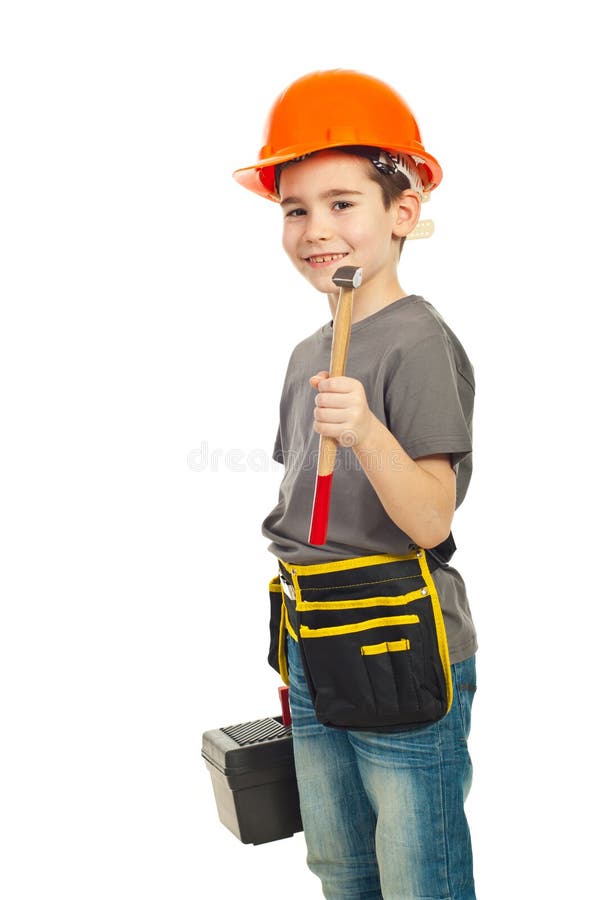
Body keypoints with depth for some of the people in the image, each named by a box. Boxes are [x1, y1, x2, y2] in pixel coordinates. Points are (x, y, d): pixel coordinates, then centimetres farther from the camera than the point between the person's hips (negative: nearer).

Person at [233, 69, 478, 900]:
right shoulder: (310, 354, 10)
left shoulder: (419, 343, -15)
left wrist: (367, 433, -37)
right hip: (314, 649, 8)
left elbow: (431, 521, -20)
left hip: (400, 651, -8)